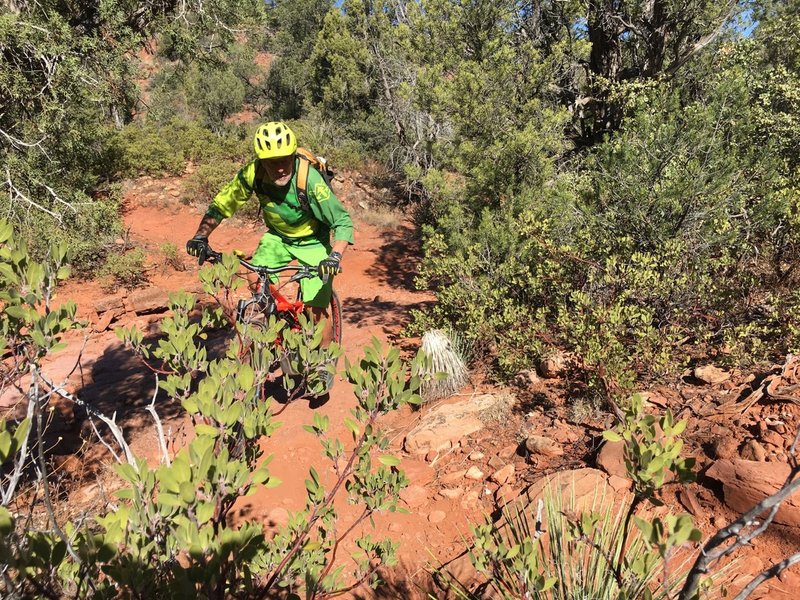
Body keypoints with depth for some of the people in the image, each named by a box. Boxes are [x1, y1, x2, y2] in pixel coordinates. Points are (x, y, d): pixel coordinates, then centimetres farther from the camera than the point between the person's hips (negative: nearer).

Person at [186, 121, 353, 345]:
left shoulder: (309, 179, -33)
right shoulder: (252, 174, -22)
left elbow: (343, 222, -30)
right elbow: (221, 205, -11)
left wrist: (335, 256, -44)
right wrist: (201, 236, -25)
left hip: (312, 241, -4)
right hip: (277, 236, 4)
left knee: (317, 312, -9)